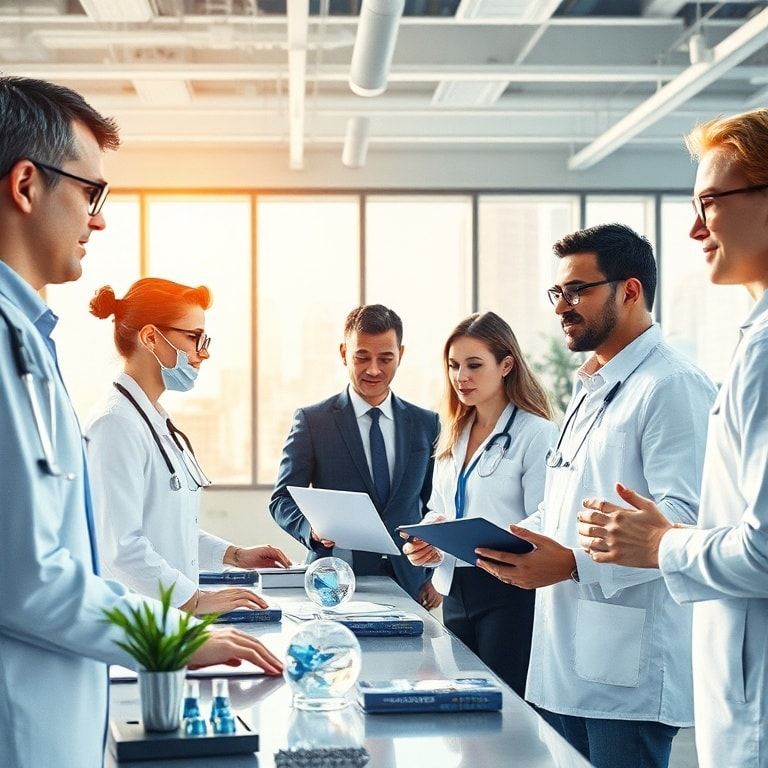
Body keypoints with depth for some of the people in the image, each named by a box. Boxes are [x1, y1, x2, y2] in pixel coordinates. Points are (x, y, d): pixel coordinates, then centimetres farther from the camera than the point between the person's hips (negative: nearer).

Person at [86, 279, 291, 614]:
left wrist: (235, 555, 13)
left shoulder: (157, 422, 14)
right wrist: (195, 599, -22)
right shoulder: (118, 424, -15)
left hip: (168, 616, 9)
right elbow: (119, 546, -22)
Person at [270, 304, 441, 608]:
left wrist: (435, 576, 3)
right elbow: (282, 500, -1)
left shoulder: (426, 424, 9)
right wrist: (312, 528, -22)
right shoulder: (311, 421, 0)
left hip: (407, 584, 2)